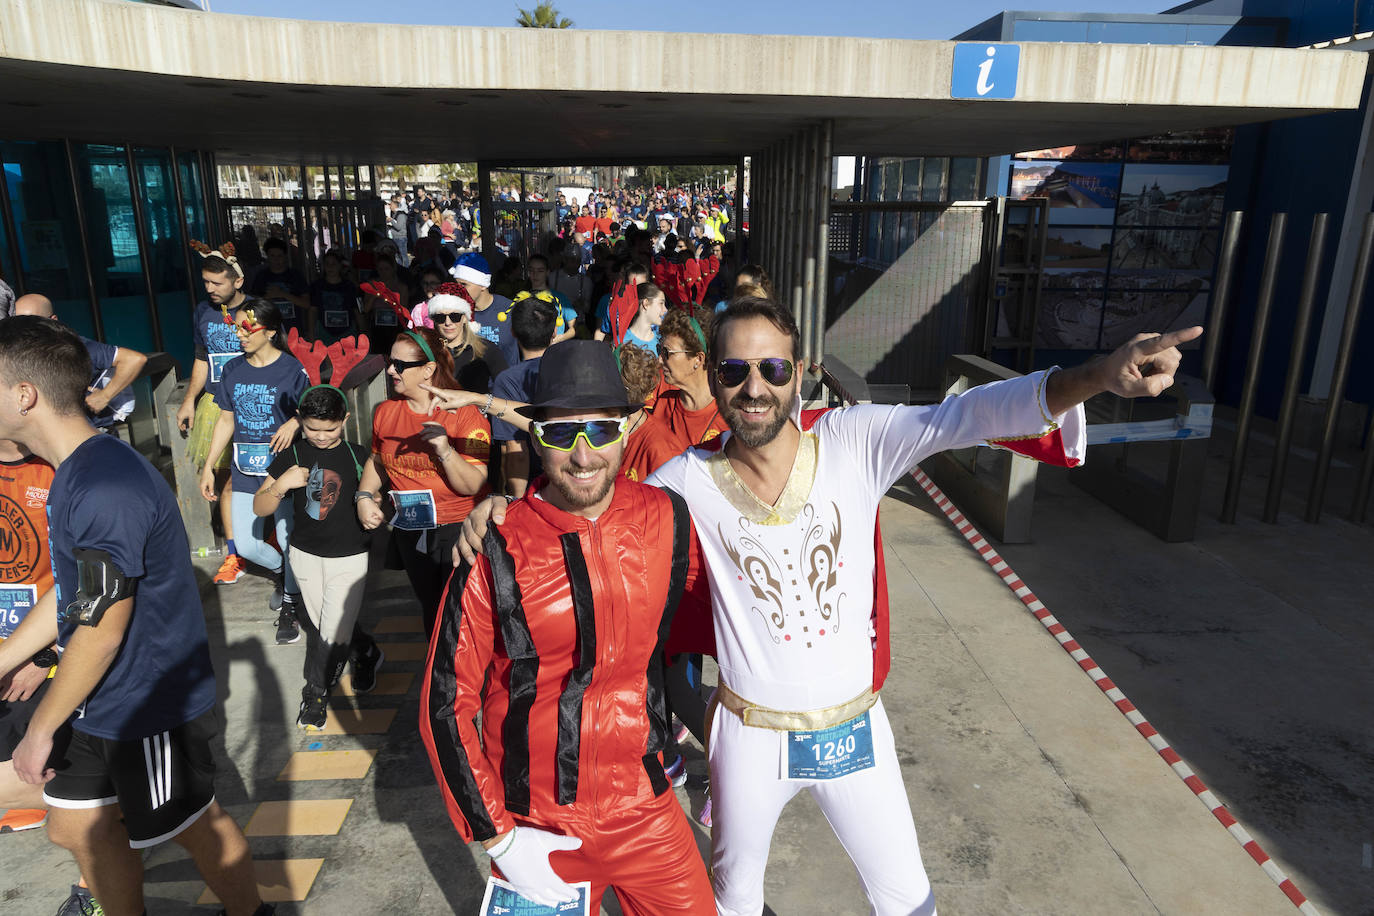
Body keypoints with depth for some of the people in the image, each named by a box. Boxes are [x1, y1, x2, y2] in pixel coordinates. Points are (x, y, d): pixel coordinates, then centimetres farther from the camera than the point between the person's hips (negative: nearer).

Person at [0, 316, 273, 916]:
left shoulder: (106, 487, -28)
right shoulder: (73, 472, 5)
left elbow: (101, 629, -24)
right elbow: (68, 594, 13)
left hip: (151, 707, -9)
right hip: (98, 701, 9)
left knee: (196, 828, 10)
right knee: (75, 826, 20)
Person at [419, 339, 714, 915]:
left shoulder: (666, 520, -9)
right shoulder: (496, 554, -16)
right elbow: (445, 705, -10)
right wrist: (498, 838, -11)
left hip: (642, 813, 2)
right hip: (534, 831, -2)